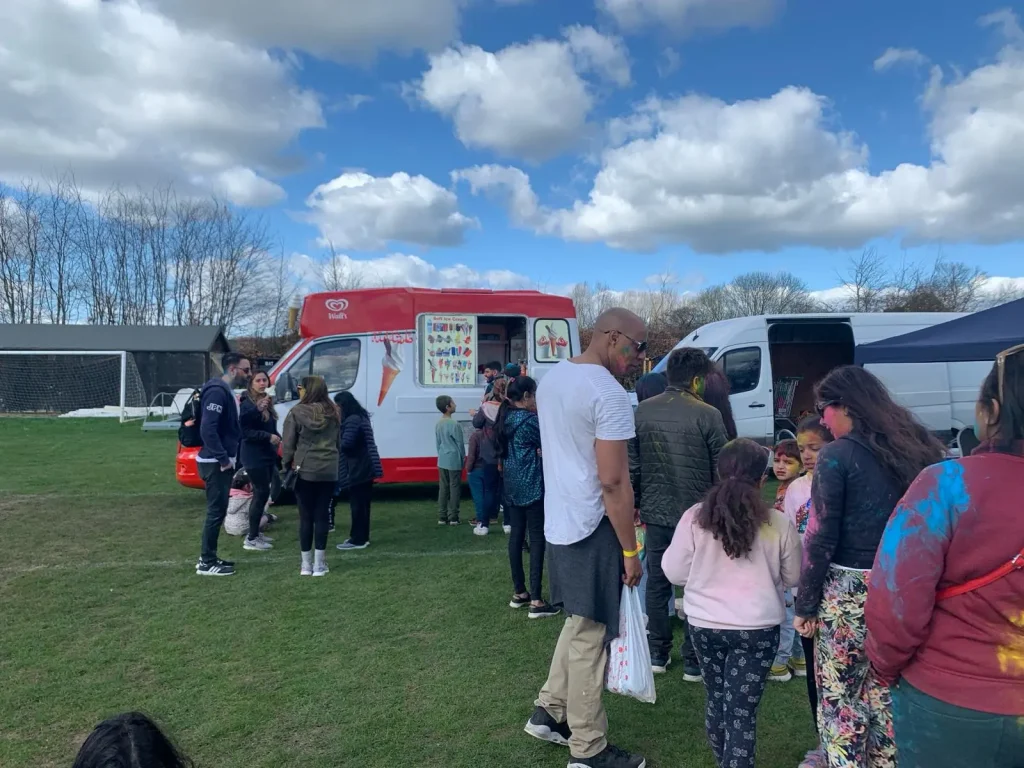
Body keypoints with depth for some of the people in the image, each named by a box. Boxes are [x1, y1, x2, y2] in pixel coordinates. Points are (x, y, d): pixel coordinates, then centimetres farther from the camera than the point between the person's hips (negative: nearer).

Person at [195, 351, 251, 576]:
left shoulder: (228, 392, 15)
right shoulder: (217, 391, -17)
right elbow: (207, 429, -26)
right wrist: (223, 458, -23)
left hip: (223, 462, 10)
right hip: (216, 463, -10)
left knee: (218, 510, 15)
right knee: (216, 511, -4)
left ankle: (208, 558, 24)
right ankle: (207, 563, 4)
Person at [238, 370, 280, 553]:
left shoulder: (267, 402, 13)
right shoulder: (247, 403, -14)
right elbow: (245, 431, -21)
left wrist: (277, 437, 1)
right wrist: (268, 436, -23)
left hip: (267, 455, 9)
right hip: (254, 456, -9)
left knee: (260, 493, 14)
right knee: (262, 493, -8)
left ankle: (255, 533, 24)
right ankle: (251, 539, -2)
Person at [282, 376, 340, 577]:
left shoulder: (296, 412, -6)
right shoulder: (333, 413, 7)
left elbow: (288, 443, -6)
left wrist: (288, 464, 5)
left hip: (304, 470, -3)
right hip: (329, 471, 3)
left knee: (306, 517, 6)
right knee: (321, 516, 7)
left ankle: (306, 565, 12)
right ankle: (319, 565, 8)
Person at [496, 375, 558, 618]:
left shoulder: (506, 418, 10)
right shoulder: (529, 420, -17)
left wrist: (536, 450, 5)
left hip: (513, 484, 9)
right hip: (532, 485, -9)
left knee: (517, 535, 13)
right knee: (538, 538, -5)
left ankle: (519, 592, 22)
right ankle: (536, 601, -5)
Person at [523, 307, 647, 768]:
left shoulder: (550, 379, 9)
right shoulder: (609, 393, -19)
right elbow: (613, 481, -21)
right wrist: (630, 549, -13)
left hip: (558, 523, 9)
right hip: (593, 529, -9)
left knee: (578, 624, 23)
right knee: (590, 636, 4)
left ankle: (550, 712, 32)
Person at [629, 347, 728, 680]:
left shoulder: (642, 411, 0)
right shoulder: (707, 415, -12)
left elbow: (632, 466, 5)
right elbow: (721, 471, -8)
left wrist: (638, 504, 17)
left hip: (655, 513, 4)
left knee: (657, 583, 14)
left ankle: (658, 653, 24)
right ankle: (693, 661, 16)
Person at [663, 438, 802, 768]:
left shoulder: (695, 517, -11)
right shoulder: (778, 524, -11)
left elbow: (674, 573, -3)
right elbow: (793, 577, 4)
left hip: (704, 624, 2)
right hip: (757, 628, -2)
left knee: (716, 700, 21)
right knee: (741, 709, 5)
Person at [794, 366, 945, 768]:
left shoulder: (838, 455, -12)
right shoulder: (917, 449, 7)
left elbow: (820, 539, -12)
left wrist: (806, 604, -5)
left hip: (851, 589, -6)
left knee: (839, 698, 6)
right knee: (884, 693, 18)